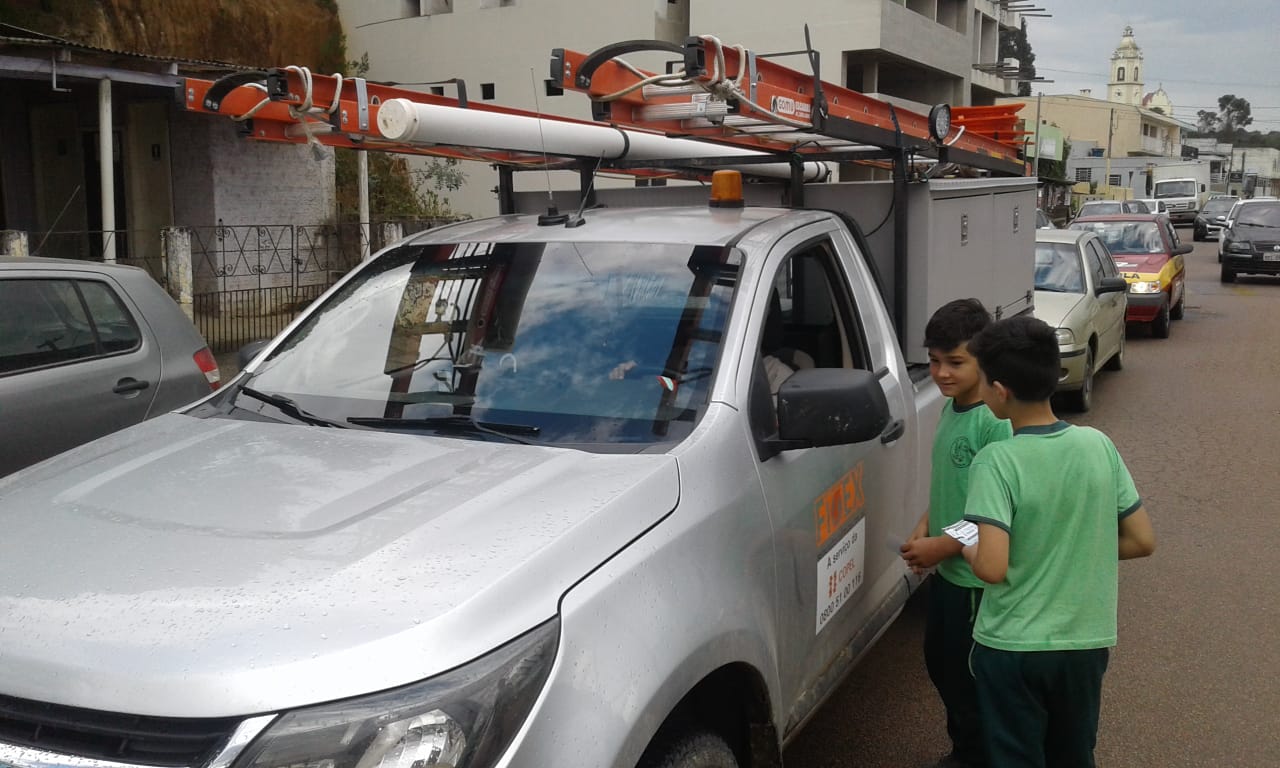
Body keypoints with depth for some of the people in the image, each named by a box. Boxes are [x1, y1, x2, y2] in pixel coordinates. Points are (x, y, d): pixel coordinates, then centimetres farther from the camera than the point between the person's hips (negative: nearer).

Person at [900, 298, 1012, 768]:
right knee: (939, 662, 23)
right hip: (945, 571, 9)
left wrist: (941, 547, -20)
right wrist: (924, 526, 1)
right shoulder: (950, 409, 4)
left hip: (977, 578, -9)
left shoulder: (996, 423, -23)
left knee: (970, 678, 7)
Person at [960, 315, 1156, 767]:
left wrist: (968, 550, -7)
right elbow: (1142, 541, 1)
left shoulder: (996, 462, -21)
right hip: (1086, 642, 5)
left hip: (1012, 648, -5)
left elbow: (993, 568, -28)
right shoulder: (1098, 446, -6)